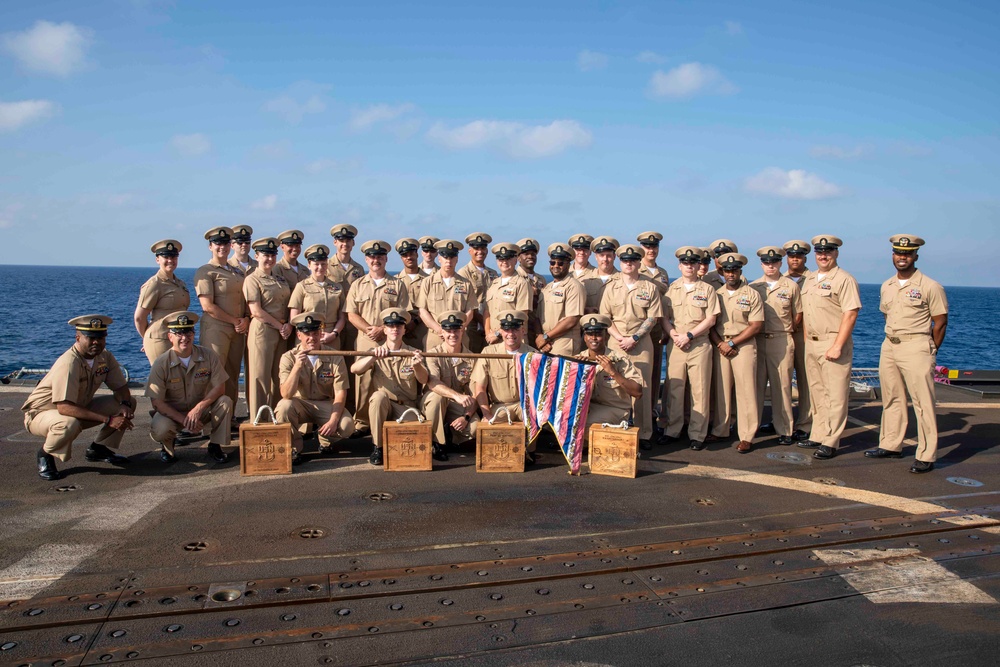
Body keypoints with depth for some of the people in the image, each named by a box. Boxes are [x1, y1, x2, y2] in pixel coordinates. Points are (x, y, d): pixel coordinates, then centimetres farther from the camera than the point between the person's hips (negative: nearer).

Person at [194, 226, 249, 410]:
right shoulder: (204, 272, -3)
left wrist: (246, 319, 0)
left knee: (233, 376, 8)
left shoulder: (238, 272, 18)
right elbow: (207, 306, -11)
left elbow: (246, 300, 21)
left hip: (238, 330, 6)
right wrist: (235, 321, -10)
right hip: (215, 329, -6)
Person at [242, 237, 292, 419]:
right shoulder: (252, 280, -4)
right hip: (262, 331, -7)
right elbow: (256, 311, -12)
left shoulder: (280, 279, 17)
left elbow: (290, 305, 17)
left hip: (282, 333, 7)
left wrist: (288, 325, -2)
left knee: (278, 377, 9)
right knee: (260, 376, -4)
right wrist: (279, 325, -10)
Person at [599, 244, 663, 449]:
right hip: (616, 342, 2)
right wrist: (618, 337, -8)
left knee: (642, 388, -1)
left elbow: (653, 317, -1)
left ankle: (643, 434, 7)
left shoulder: (650, 287, 4)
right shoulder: (611, 287, 9)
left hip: (641, 343, -1)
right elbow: (604, 316, 6)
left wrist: (634, 338, -10)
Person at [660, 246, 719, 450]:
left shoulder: (707, 289, 4)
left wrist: (689, 335, -11)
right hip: (676, 346, 2)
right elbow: (664, 317, 8)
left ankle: (697, 435, 7)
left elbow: (711, 319, -3)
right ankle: (672, 431, 13)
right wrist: (673, 335, -10)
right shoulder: (671, 289, 11)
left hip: (700, 345, -2)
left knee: (700, 390, 0)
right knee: (673, 389, 3)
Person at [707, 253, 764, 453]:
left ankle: (746, 437, 1)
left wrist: (732, 343, -11)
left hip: (744, 347, -3)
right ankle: (720, 431, 15)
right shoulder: (717, 294, 11)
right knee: (721, 390, 6)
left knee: (746, 391, -4)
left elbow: (756, 325, -6)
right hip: (720, 347, 3)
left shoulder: (752, 294, 1)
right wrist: (719, 343, -10)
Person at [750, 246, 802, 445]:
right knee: (755, 384, 4)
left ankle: (784, 430, 8)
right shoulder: (753, 287, 9)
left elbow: (798, 316, 9)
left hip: (782, 341, -1)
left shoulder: (791, 286, 5)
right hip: (757, 340, 2)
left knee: (782, 386, 1)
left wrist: (786, 332, 10)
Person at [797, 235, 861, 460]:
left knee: (835, 395, -4)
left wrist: (838, 346, -20)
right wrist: (806, 340, 11)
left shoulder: (844, 280, -8)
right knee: (817, 393, 14)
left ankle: (830, 443, 0)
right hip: (811, 344, 8)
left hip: (833, 343, -8)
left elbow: (851, 314, -15)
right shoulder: (809, 280, 15)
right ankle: (818, 436, 23)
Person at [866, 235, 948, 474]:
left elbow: (940, 322, -3)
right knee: (891, 399, 12)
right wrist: (892, 341, 14)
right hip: (889, 346, 7)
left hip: (916, 347, -6)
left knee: (923, 403, -6)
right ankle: (891, 446, 22)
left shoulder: (930, 286, -6)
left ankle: (926, 456, -1)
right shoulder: (886, 287, 12)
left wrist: (930, 353, -2)